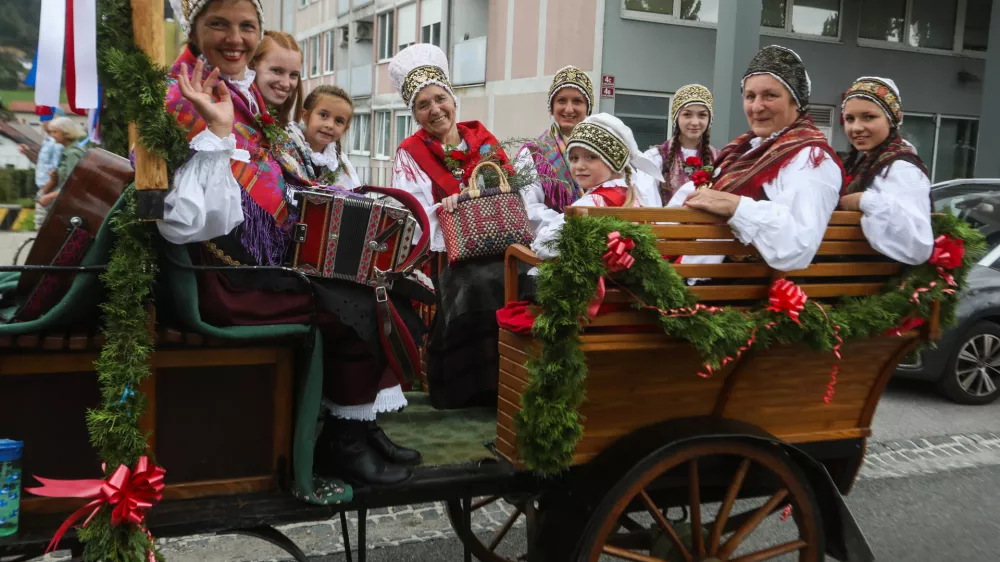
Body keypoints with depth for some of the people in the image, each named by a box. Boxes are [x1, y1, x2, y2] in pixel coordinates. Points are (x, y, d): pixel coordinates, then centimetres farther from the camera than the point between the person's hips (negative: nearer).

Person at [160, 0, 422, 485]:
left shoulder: (245, 94, 9)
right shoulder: (181, 103, -16)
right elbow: (188, 222, -27)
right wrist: (218, 131, -28)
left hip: (274, 262, 8)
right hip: (229, 280, -8)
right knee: (359, 309, -11)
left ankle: (361, 427, 12)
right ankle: (344, 441, 8)